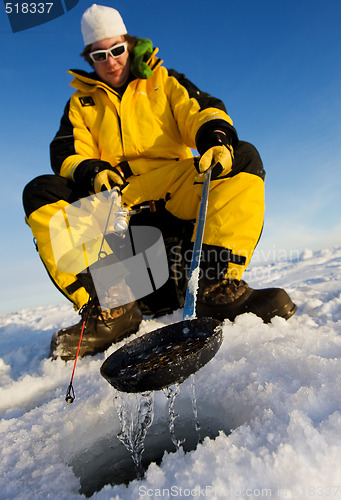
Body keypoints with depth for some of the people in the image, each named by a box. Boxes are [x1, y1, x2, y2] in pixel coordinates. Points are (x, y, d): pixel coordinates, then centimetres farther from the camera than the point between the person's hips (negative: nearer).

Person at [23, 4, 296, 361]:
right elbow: (66, 154, 9)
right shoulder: (81, 103, 22)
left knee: (244, 158, -22)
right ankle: (109, 309, -28)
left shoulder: (163, 81, 21)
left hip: (174, 192, 0)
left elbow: (201, 111, 7)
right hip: (115, 201, 1)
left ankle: (219, 285, -32)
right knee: (40, 194, -21)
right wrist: (92, 171, -14)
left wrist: (217, 137, -17)